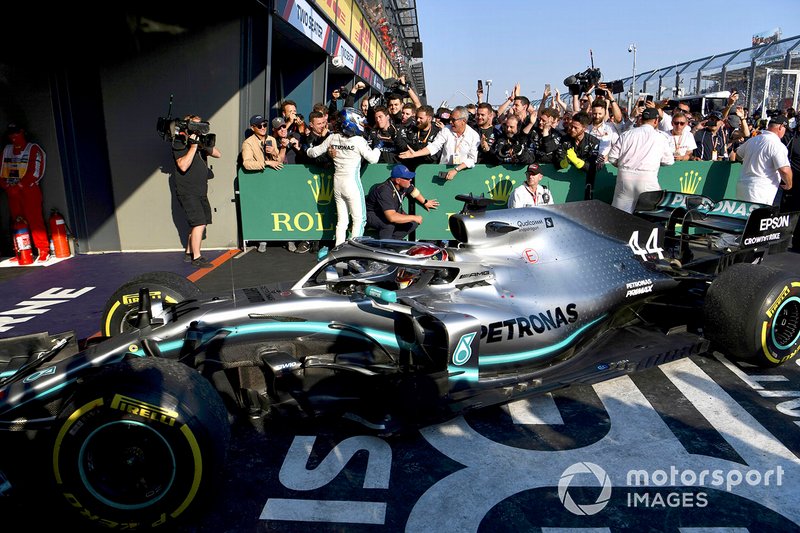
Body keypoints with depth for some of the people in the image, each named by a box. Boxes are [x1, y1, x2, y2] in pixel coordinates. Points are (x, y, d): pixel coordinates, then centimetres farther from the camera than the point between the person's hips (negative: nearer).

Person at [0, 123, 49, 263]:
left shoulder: (33, 149, -3)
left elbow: (35, 172, -11)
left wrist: (20, 185, -14)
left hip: (29, 190, -6)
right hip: (12, 192, 6)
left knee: (35, 221, -11)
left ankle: (44, 252, -10)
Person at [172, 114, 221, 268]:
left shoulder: (201, 140, 11)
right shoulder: (179, 144, -9)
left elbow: (217, 154, 6)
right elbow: (183, 166, -22)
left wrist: (206, 145, -11)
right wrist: (193, 146, -23)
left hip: (201, 191, 8)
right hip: (187, 192, -8)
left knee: (200, 223, 13)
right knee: (199, 223, -13)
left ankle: (189, 253, 26)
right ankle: (196, 258, -4)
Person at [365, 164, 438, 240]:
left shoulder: (404, 185, -14)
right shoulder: (385, 191, -37)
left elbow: (413, 190, 14)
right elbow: (392, 217, -47)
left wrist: (425, 202, 21)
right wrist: (413, 217, -39)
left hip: (390, 213, 8)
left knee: (413, 224, -8)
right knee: (389, 223, -37)